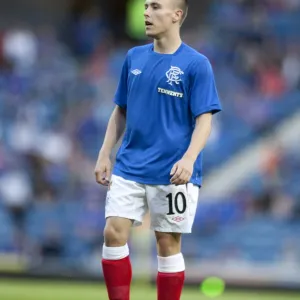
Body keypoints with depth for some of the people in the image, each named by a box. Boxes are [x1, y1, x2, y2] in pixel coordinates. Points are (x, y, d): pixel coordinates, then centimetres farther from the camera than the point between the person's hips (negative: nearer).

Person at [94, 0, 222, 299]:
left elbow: (204, 120, -10)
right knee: (114, 232, -7)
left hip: (172, 173, -4)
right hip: (129, 168, 4)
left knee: (168, 244, 2)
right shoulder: (134, 57, 8)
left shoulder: (196, 64, -7)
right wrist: (104, 155, 8)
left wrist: (188, 158, -24)